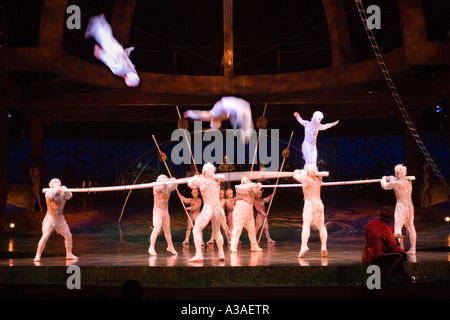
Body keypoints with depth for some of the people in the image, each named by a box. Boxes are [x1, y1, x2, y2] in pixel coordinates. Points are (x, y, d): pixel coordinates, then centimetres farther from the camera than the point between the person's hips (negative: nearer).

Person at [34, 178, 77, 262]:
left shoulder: (62, 193, 3)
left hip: (60, 218, 5)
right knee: (45, 236, -17)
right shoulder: (49, 192, -7)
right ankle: (38, 255, -8)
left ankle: (69, 254, 26)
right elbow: (49, 196, -30)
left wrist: (65, 190, -33)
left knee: (68, 235, 9)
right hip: (50, 218, -5)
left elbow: (69, 196, -16)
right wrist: (56, 189, -27)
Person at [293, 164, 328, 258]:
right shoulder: (318, 180, 11)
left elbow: (295, 175, 8)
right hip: (319, 204, 6)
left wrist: (297, 171, 30)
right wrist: (304, 173, 39)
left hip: (310, 204, -6)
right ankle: (324, 247, 7)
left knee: (306, 225, -14)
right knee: (321, 226, 11)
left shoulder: (306, 179, -6)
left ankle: (304, 245, -29)